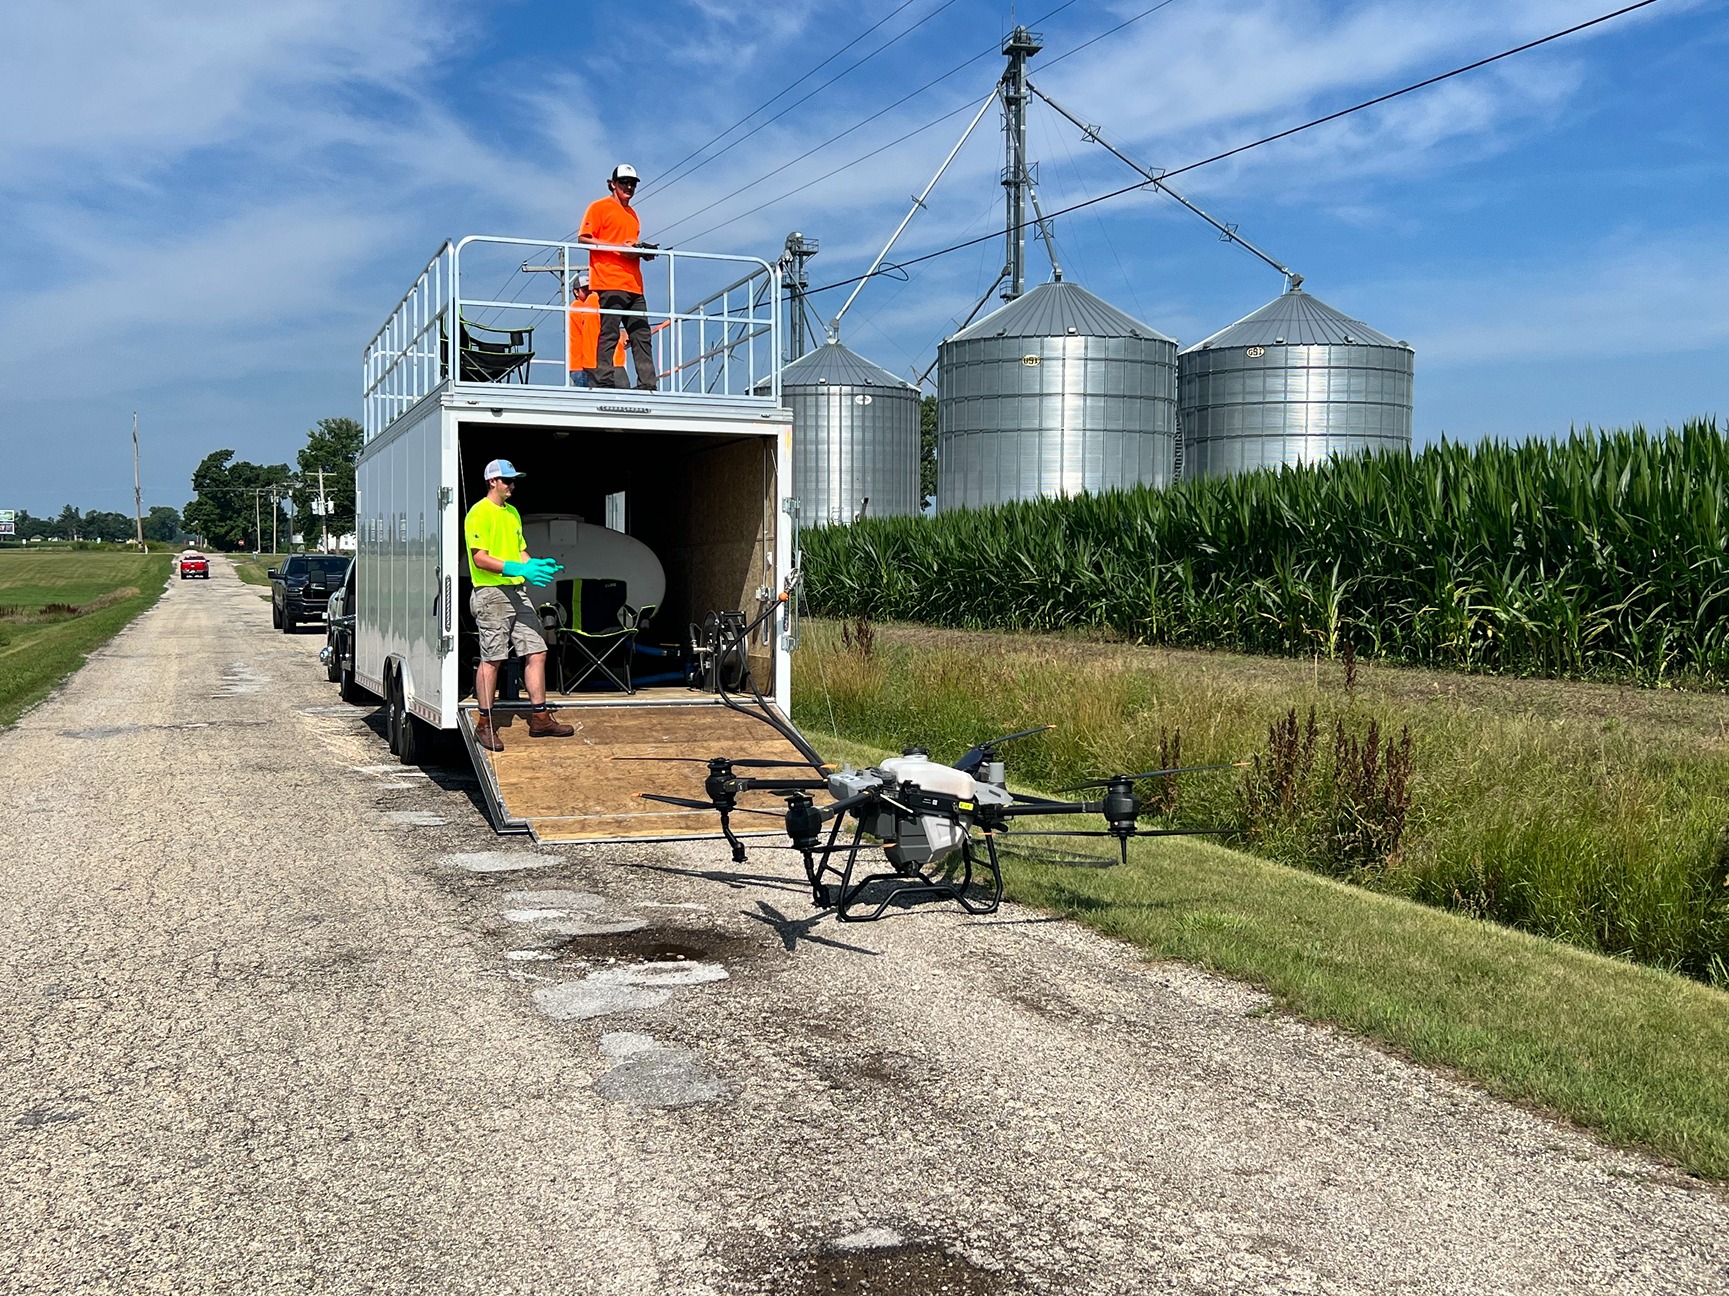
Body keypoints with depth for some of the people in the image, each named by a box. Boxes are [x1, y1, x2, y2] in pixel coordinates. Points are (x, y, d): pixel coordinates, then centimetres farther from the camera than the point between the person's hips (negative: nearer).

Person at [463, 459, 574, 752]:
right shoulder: (479, 514, -8)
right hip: (491, 593, -8)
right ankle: (484, 725, 6)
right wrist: (517, 569, -23)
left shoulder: (512, 513, 18)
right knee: (491, 659, -3)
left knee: (537, 651, 4)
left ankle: (540, 718, 11)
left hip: (516, 592, 8)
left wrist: (537, 565, 2)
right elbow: (480, 559, -16)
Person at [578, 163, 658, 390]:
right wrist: (619, 247, -14)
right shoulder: (599, 207, 3)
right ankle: (605, 384, -12)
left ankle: (647, 386, -2)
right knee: (609, 334, -11)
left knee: (642, 336, 1)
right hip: (610, 284, -8)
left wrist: (643, 251, 10)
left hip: (634, 286, 8)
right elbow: (583, 238, -6)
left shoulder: (633, 214, 26)